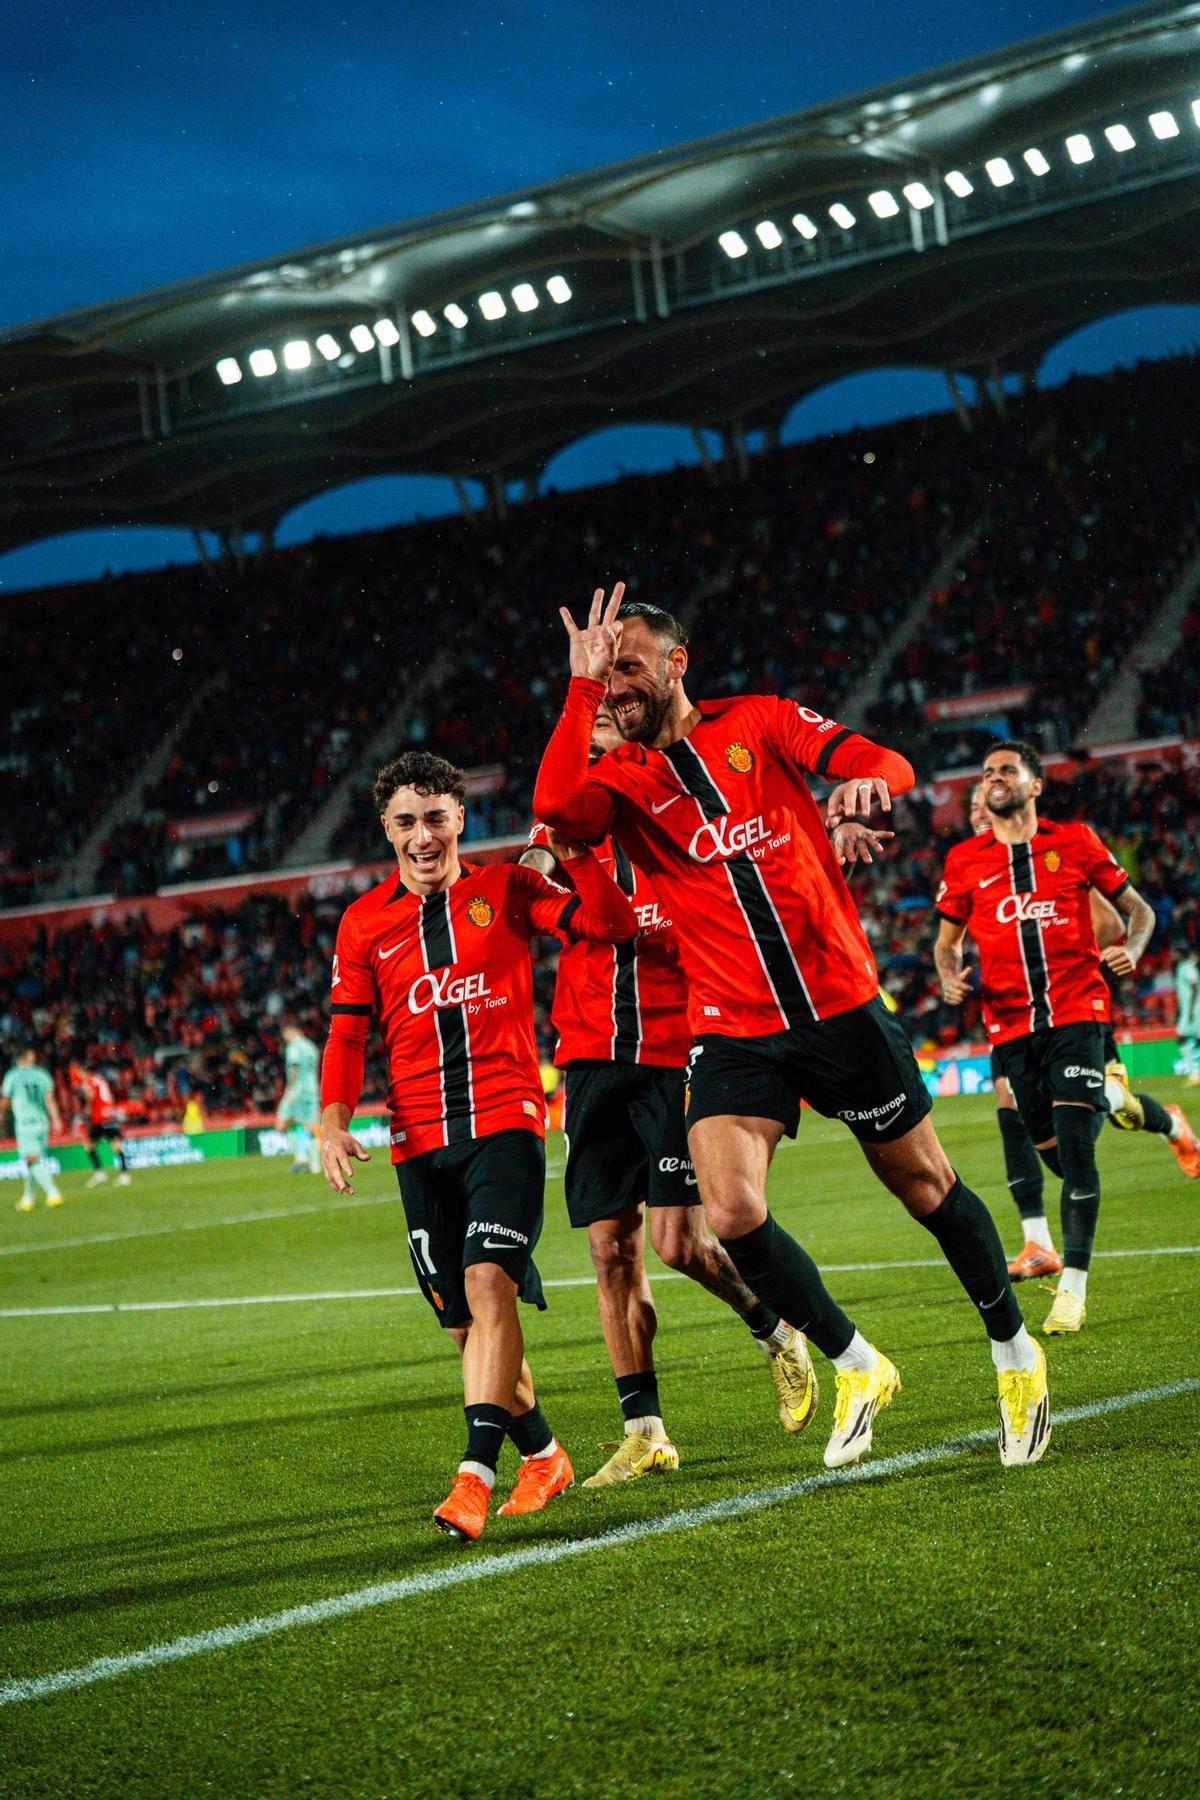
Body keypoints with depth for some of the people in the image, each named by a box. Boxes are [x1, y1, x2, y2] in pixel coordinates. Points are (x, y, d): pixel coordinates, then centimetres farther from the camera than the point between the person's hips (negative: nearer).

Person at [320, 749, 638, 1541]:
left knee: (489, 1282, -21)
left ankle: (477, 1473, -26)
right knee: (465, 1318, 7)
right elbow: (347, 1032, 10)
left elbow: (615, 924, -1)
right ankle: (543, 1455, 25)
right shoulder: (364, 922, 9)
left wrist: (575, 851, -14)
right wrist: (335, 1121, -4)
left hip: (505, 1120, -3)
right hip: (421, 1141, 3)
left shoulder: (506, 889, 5)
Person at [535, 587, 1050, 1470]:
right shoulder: (622, 778, 3)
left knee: (927, 1187, 9)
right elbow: (555, 806, -21)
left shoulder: (760, 719, 2)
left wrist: (867, 781, -33)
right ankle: (855, 1367, 7)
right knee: (732, 1213, -17)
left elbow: (884, 764, -9)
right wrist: (580, 685, -20)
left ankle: (1016, 1352, 32)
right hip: (734, 1033, 1)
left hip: (841, 1009, -1)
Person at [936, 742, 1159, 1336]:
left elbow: (1137, 909, 12)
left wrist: (1130, 948, -9)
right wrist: (948, 977, -4)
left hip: (1075, 1009, -2)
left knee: (1074, 1144, -14)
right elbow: (946, 938, 17)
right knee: (1050, 1150, 4)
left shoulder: (1075, 841, 5)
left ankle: (1073, 1286, -9)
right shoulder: (964, 860, 9)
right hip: (1010, 1021, 2)